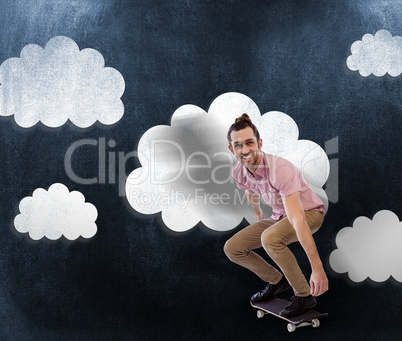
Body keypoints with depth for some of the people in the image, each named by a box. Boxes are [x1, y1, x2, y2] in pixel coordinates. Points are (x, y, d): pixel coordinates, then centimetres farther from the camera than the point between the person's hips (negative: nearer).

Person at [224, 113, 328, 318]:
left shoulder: (279, 169, -35)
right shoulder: (238, 173, -13)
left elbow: (298, 220, -42)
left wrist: (317, 268, -43)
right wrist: (258, 213, 31)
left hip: (309, 212, -7)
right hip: (279, 216, 7)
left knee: (270, 238, -37)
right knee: (232, 248, -4)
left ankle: (305, 295, -16)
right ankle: (276, 281, 18)